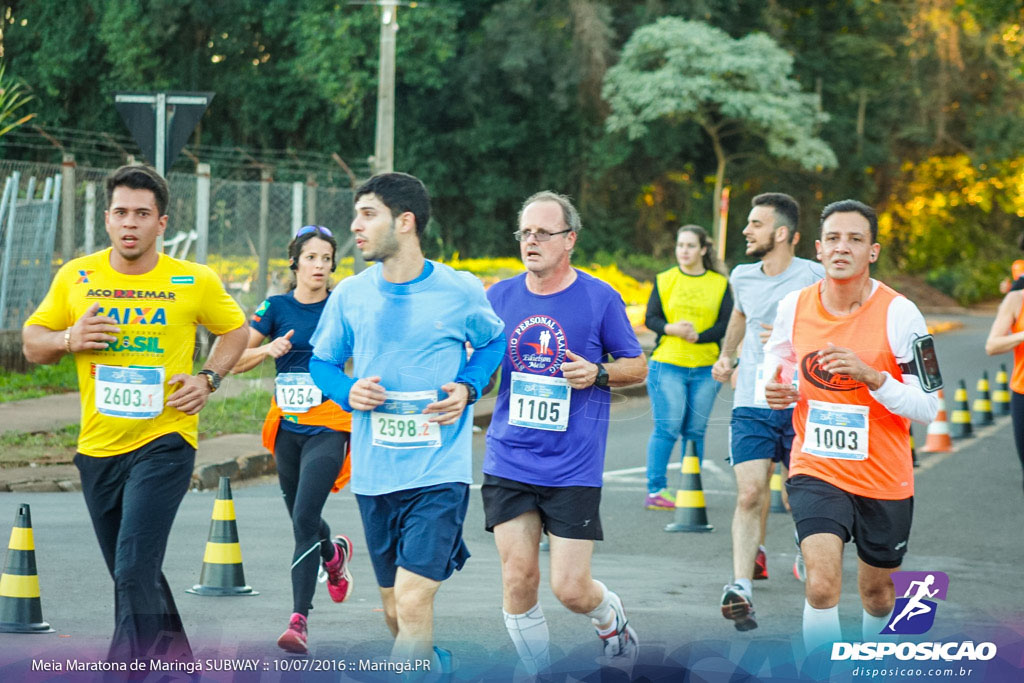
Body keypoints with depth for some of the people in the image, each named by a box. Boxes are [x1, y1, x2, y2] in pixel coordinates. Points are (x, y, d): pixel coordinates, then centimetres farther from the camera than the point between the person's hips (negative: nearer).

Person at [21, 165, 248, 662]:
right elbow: (32, 342, 10)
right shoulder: (75, 277, 2)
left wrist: (208, 379, -2)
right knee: (131, 576, 16)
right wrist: (69, 340, -11)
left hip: (165, 440, -4)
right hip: (97, 447, 4)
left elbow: (235, 330, 14)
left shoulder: (194, 282, -3)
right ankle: (174, 657, 36)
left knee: (134, 571, -19)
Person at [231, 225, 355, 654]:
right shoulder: (276, 308, 4)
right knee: (301, 520, 14)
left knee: (305, 519, -17)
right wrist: (269, 349, -15)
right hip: (287, 428, 3)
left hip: (328, 427, -3)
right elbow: (234, 360, 3)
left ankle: (299, 620, -17)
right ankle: (334, 554, 49)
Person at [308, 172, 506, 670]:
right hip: (373, 475, 4)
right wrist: (347, 392, -8)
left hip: (439, 473, -4)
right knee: (394, 608, 14)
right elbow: (321, 362, 14)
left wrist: (468, 387, -6)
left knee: (413, 601, -17)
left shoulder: (461, 291, -5)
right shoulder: (349, 296, 1)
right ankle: (430, 665, 41)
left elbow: (493, 342, 13)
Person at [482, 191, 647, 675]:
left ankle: (611, 618, 30)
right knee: (517, 577, -4)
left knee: (570, 588, -4)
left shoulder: (600, 298, -3)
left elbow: (637, 366, 6)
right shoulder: (499, 297, 6)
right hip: (508, 463, 3)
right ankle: (537, 672, 16)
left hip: (574, 467, -3)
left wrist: (598, 373, -13)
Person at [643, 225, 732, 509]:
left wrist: (697, 336, -16)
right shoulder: (664, 280, 8)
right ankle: (655, 489, -2)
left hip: (705, 368, 1)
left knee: (696, 431, 4)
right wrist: (672, 329, -18)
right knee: (667, 429, -7)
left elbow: (726, 324, 0)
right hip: (667, 365, -1)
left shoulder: (720, 283, 8)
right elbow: (651, 318, 3)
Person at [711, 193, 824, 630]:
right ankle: (741, 587, -15)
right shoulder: (742, 277, 8)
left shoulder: (812, 277, -8)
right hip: (751, 402, 2)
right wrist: (726, 356, 25)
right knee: (750, 493, -12)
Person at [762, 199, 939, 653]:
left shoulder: (899, 313, -13)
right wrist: (776, 390, -5)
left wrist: (871, 376, -28)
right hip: (816, 471, 1)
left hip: (884, 478, 0)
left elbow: (927, 408, -12)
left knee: (877, 591, 18)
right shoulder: (794, 306, -3)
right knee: (822, 584, -21)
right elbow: (779, 364, 18)